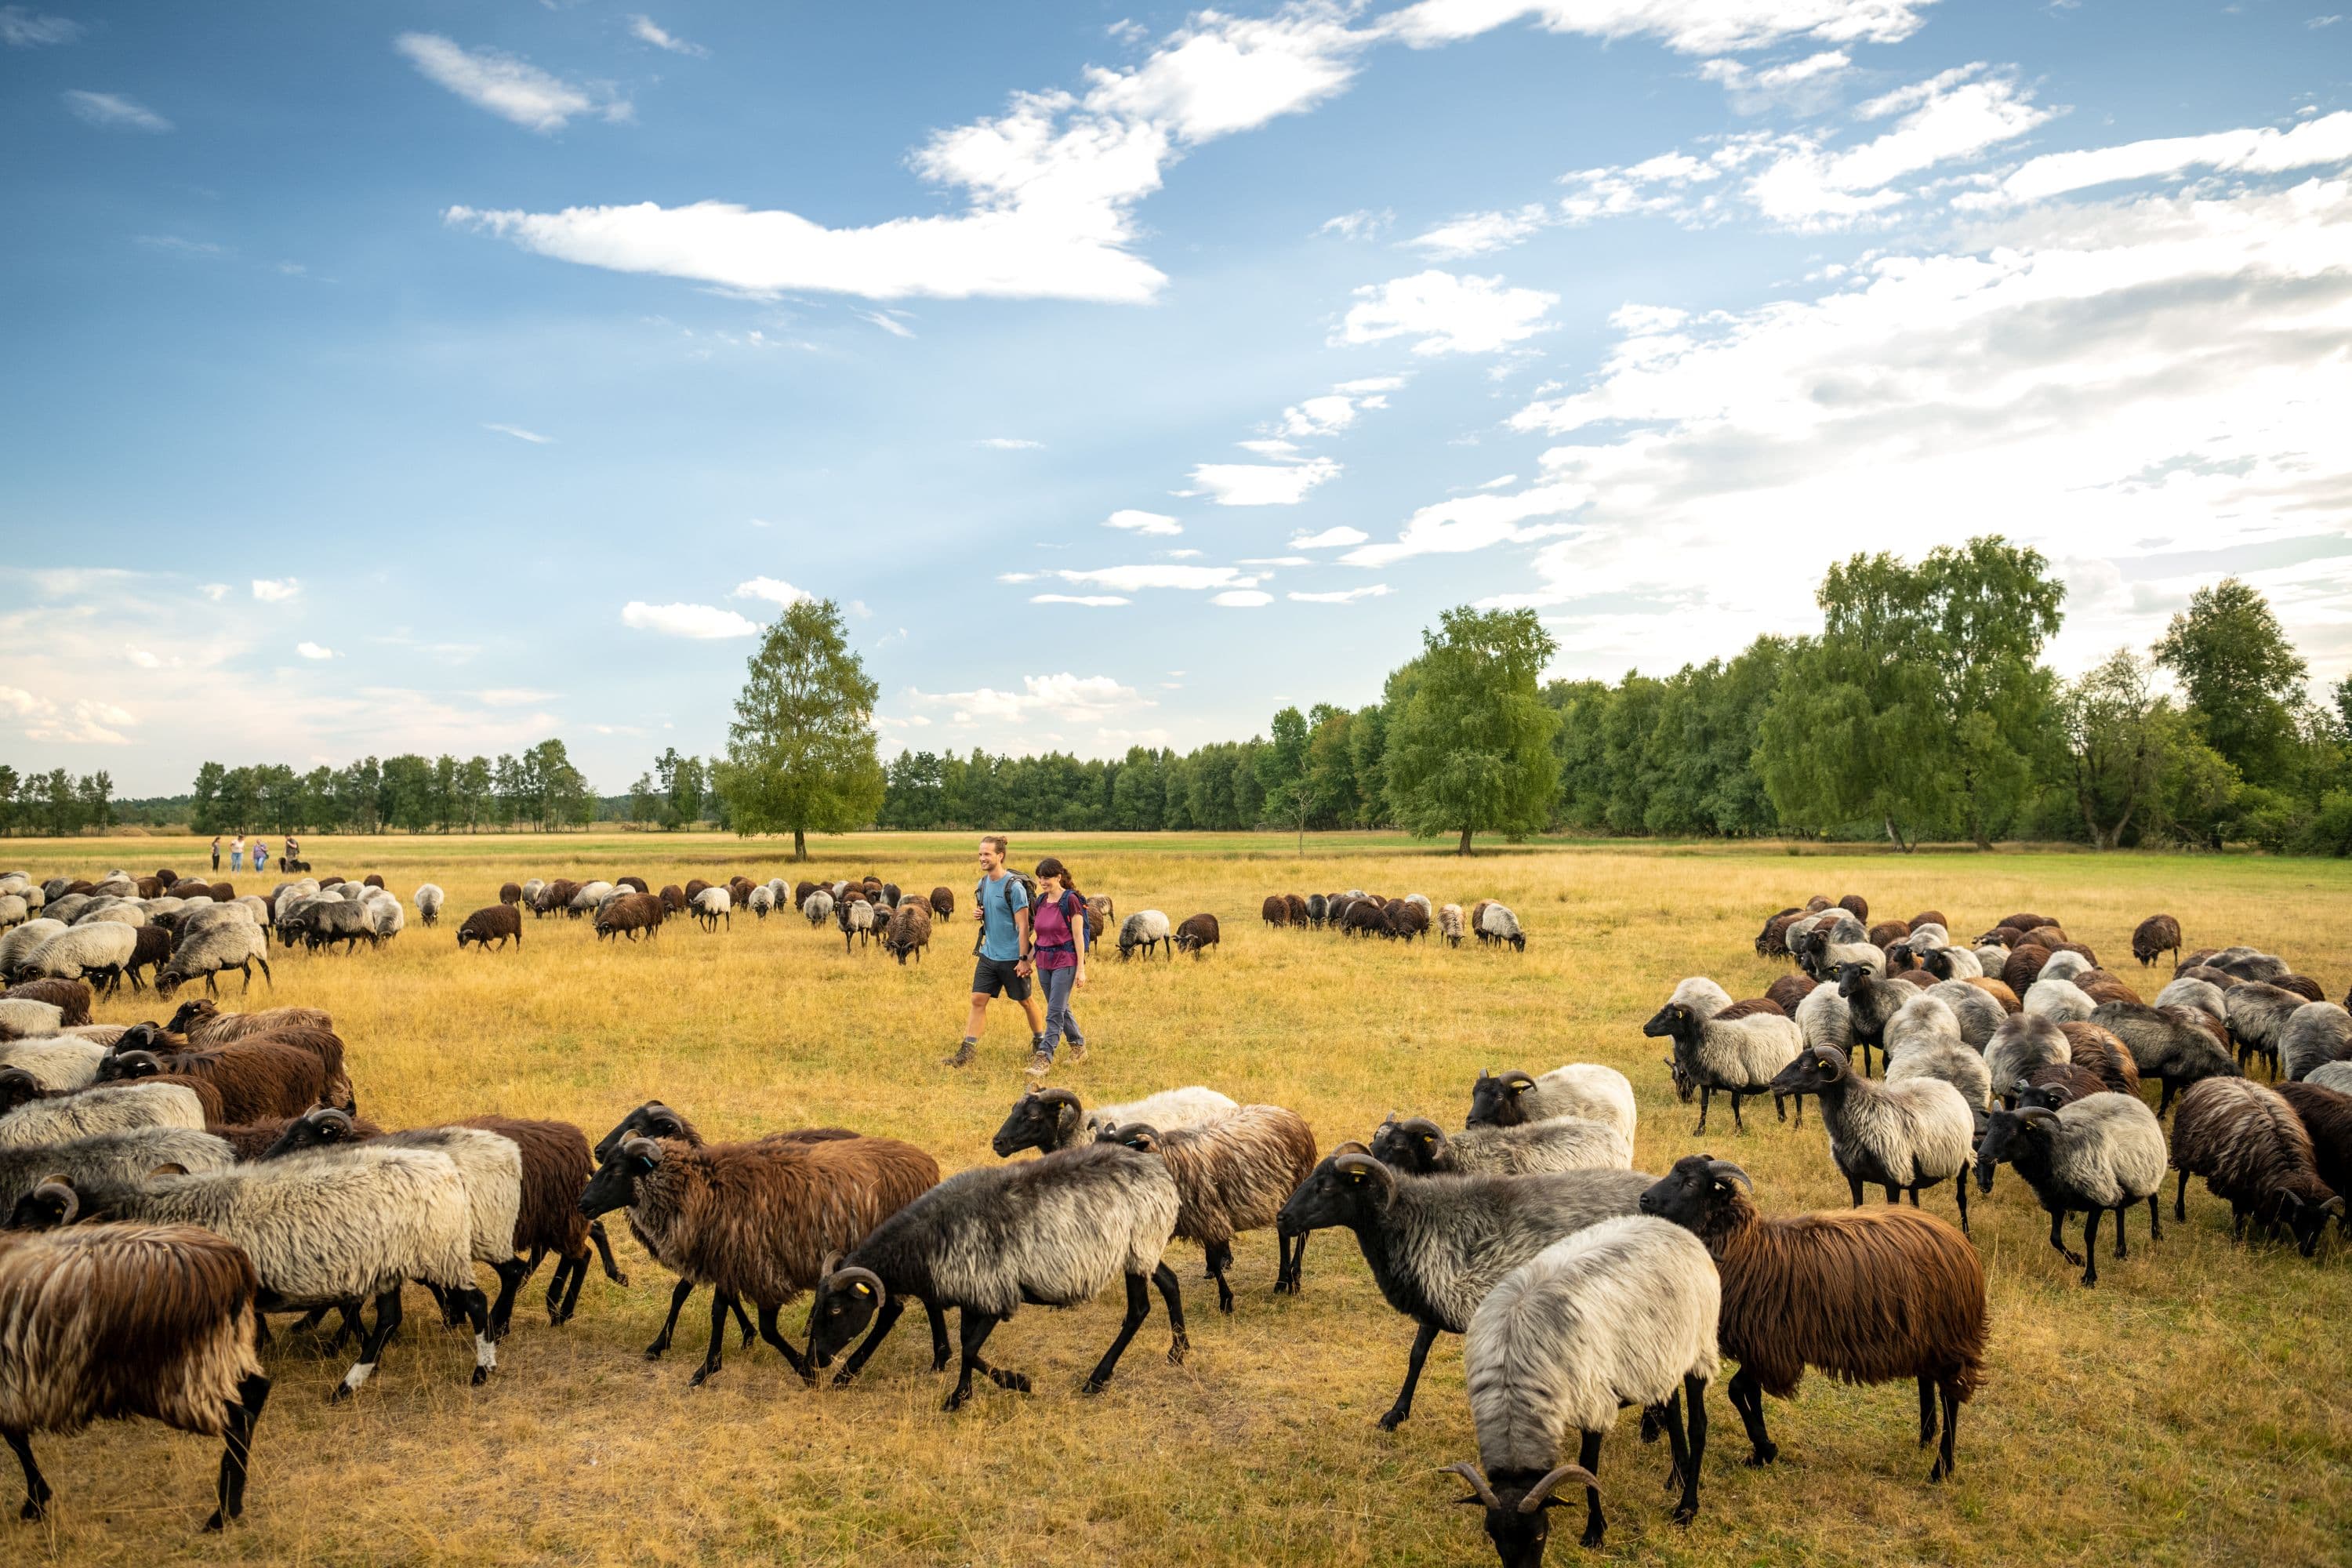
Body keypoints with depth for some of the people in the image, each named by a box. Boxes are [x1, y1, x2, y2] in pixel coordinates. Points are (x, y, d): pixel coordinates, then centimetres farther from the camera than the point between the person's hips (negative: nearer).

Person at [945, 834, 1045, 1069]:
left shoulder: (1014, 887, -17)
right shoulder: (983, 884, 6)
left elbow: (1023, 925, -17)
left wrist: (1024, 959, -19)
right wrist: (978, 914, -1)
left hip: (1011, 958, -6)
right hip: (988, 954, 6)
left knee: (1026, 1001, 11)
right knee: (978, 1000, 0)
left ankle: (1040, 1043, 31)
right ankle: (967, 1052, 0)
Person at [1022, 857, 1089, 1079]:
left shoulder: (1071, 900, -12)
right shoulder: (1041, 901, 8)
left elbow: (1078, 936, -12)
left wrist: (1081, 969, -13)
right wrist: (1029, 959, 8)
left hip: (1065, 961, -7)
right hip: (1044, 961, 7)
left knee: (1055, 1011, -9)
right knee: (1061, 1008, 16)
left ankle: (1045, 1058, -10)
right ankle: (1079, 1046, 32)